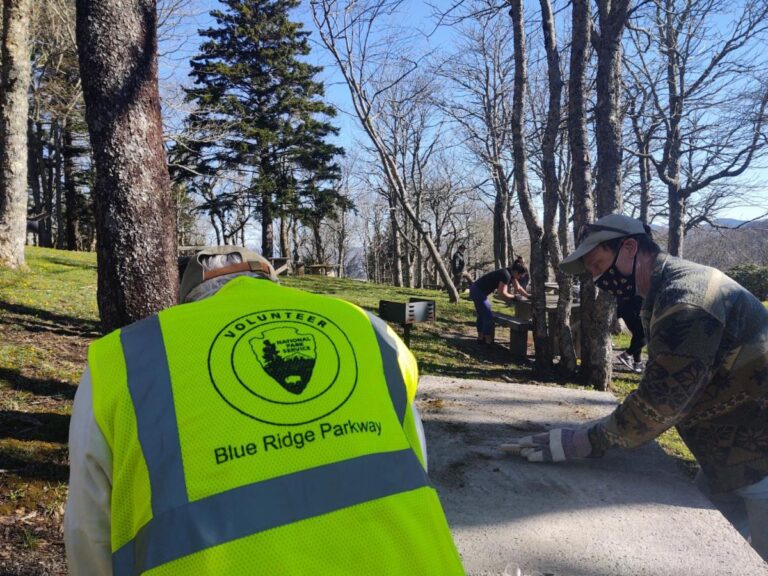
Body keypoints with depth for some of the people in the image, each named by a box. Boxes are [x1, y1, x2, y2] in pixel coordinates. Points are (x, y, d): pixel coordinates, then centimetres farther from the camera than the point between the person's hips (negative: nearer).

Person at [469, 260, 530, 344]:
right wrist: (514, 296, -12)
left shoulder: (511, 274, 7)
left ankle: (481, 337, 31)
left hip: (476, 290, 10)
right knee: (488, 316, -6)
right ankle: (489, 341, 0)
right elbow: (502, 294, -26)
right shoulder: (506, 275, -23)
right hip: (478, 292, -10)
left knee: (482, 315, 20)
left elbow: (518, 288, 18)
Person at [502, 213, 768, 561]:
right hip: (734, 455, 9)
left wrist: (585, 442, -22)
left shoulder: (687, 294, -24)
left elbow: (660, 400, -29)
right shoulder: (672, 290, 9)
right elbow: (663, 392, 11)